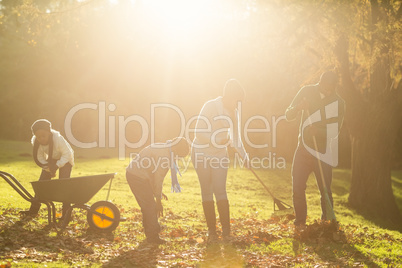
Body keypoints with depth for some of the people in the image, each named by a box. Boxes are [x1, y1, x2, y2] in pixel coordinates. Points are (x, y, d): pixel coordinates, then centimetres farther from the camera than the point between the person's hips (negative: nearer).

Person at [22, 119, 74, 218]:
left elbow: (67, 154, -26)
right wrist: (48, 168, -21)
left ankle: (66, 213, -11)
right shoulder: (35, 141, -23)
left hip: (65, 159, -5)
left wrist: (57, 166, -33)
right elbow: (40, 157, -9)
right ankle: (33, 210, 7)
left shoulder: (58, 139, -37)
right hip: (51, 159, 5)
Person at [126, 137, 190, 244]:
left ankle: (151, 235, 24)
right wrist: (158, 201, -8)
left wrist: (157, 192, 23)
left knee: (147, 206, 17)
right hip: (138, 177, -10)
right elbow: (158, 179, -15)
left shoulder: (161, 148, 15)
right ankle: (153, 236, 4)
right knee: (150, 207, -3)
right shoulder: (164, 154, -17)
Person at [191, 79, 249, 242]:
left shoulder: (234, 112, 7)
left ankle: (226, 230, -5)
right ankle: (211, 230, 5)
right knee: (207, 192, 0)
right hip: (201, 153, -4)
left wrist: (243, 156, 16)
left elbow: (235, 137, 19)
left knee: (220, 190, -7)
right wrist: (218, 140, -25)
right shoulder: (211, 106, -12)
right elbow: (199, 132, -16)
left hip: (220, 155, 4)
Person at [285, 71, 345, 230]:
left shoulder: (338, 103, -4)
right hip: (303, 149, 2)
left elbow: (335, 131, -8)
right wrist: (298, 107, -19)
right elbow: (288, 116, 4)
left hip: (323, 152, -2)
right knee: (297, 186, -3)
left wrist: (317, 130, -28)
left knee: (325, 190, -5)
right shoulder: (306, 92, 2)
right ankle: (300, 222, 10)